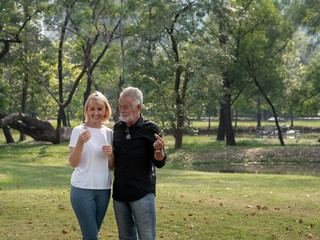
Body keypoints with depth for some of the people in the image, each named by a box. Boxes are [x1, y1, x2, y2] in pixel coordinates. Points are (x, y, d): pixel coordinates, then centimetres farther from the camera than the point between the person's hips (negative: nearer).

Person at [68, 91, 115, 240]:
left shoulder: (109, 133, 10)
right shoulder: (79, 131, -4)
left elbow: (112, 167, 13)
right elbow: (73, 163, -11)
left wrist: (111, 155, -8)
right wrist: (80, 142, -26)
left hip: (103, 189, 5)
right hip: (82, 189, -5)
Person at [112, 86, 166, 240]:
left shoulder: (150, 128, -6)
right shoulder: (118, 127, 9)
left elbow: (160, 163, -10)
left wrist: (158, 150, -29)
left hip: (142, 194, -5)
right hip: (119, 193, 5)